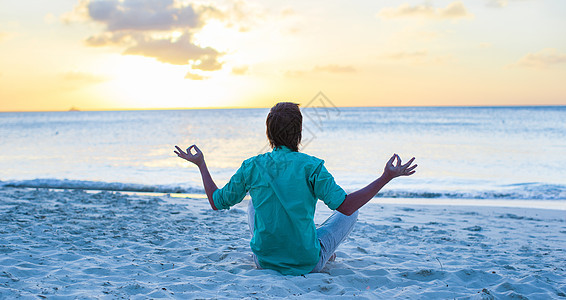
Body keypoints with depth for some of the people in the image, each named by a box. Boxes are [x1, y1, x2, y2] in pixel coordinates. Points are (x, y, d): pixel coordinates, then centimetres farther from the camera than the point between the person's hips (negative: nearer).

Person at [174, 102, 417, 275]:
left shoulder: (252, 167, -8)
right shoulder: (311, 166, -17)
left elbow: (217, 202, 3)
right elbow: (345, 206, -23)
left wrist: (201, 165, 16)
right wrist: (387, 177, -17)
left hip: (265, 261, 3)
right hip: (309, 264, -3)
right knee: (351, 213, 21)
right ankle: (324, 253, 41)